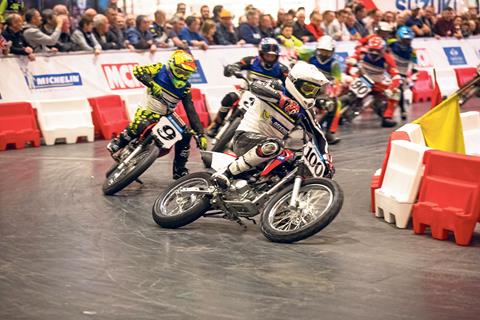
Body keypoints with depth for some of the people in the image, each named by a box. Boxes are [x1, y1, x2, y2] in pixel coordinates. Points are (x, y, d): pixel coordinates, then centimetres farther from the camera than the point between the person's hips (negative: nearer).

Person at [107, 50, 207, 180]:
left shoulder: (185, 88, -3)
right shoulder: (160, 69, -11)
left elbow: (191, 112, -6)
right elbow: (138, 70, -24)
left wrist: (200, 134, -14)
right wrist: (152, 84, -39)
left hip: (167, 115, 4)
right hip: (148, 110, -4)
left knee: (186, 134, -10)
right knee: (139, 126, -36)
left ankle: (179, 170, 3)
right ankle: (116, 144, -11)